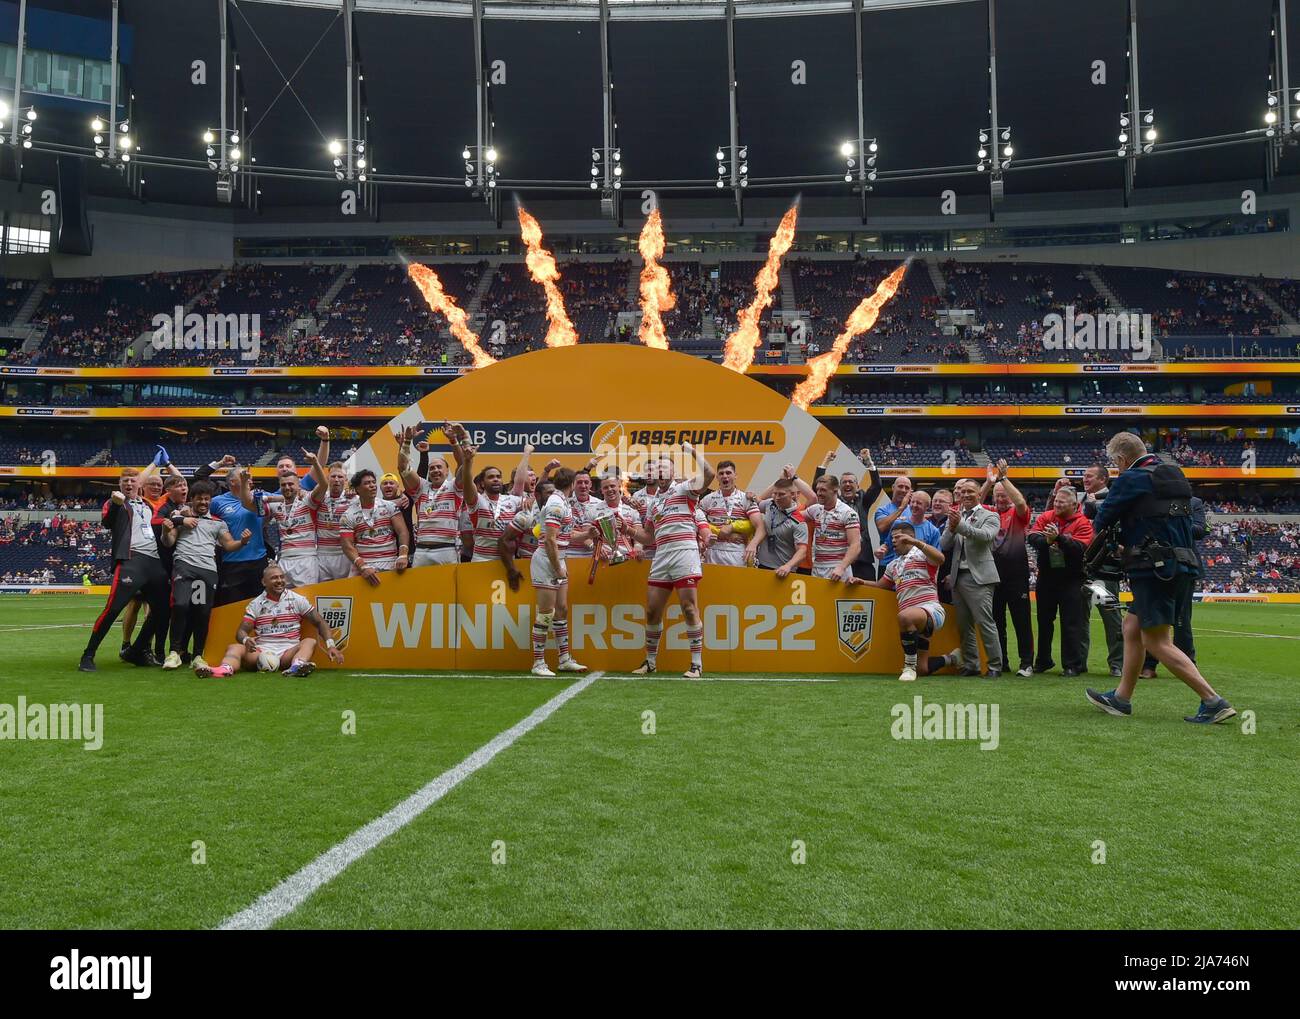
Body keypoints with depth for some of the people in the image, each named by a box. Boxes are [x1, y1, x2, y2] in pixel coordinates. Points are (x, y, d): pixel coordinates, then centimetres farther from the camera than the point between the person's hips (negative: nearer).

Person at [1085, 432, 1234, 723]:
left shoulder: (1131, 480, -10)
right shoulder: (1175, 475, 15)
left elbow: (1102, 521, -5)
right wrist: (1127, 542, 19)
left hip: (1155, 571, -9)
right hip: (1185, 568, 9)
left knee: (1157, 642, -5)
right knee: (1131, 628, 17)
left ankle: (1213, 701, -10)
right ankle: (1121, 698, 24)